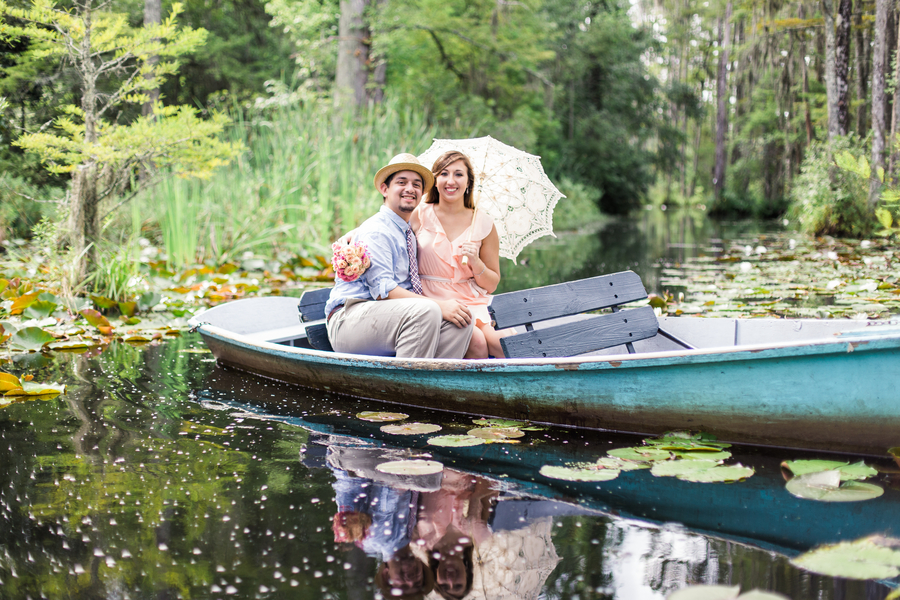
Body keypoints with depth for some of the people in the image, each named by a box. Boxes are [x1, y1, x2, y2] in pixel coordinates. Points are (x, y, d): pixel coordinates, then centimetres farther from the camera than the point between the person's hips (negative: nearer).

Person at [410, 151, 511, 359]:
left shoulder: (483, 223, 8)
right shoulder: (419, 215, 4)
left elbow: (492, 285, 10)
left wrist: (476, 263, -7)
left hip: (474, 302, 2)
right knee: (477, 343, -30)